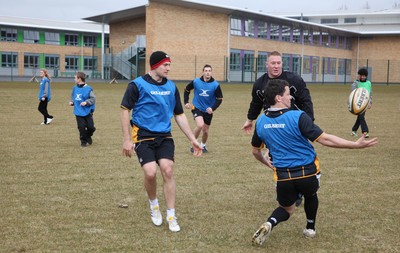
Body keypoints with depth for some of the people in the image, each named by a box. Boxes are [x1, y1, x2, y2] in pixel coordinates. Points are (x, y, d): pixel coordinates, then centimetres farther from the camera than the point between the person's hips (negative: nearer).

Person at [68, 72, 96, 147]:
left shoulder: (88, 89, -11)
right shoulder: (75, 88, 6)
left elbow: (93, 99, -9)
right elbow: (73, 97, 20)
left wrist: (86, 102, -21)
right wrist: (72, 102, 2)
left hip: (87, 112, -3)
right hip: (79, 112, 3)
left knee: (90, 127, -2)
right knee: (81, 127, -3)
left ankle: (88, 137, 28)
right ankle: (83, 141, 14)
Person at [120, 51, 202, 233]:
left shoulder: (171, 86, 6)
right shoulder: (138, 85, -8)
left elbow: (179, 115, 13)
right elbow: (124, 110, -6)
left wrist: (193, 140, 11)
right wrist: (127, 140, -10)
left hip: (164, 137, 4)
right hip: (143, 137, -3)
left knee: (167, 171, -10)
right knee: (150, 173, -15)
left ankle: (171, 216, 4)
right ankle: (153, 205, 18)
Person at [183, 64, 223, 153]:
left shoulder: (215, 85, -11)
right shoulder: (195, 82, -10)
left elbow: (219, 99, -5)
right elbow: (186, 90, 8)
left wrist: (213, 108, -19)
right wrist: (186, 102, 0)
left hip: (208, 110, 2)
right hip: (197, 108, -2)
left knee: (205, 131, 11)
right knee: (200, 125, -26)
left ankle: (203, 145, 41)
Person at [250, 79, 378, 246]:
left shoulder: (260, 122, -1)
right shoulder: (297, 117, -18)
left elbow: (256, 152, 12)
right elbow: (324, 139, -22)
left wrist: (267, 162, 34)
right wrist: (356, 145, -17)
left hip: (283, 176, 3)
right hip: (308, 173, -2)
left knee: (287, 209, 24)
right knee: (310, 196, 32)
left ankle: (269, 224, -4)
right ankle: (310, 228, 44)